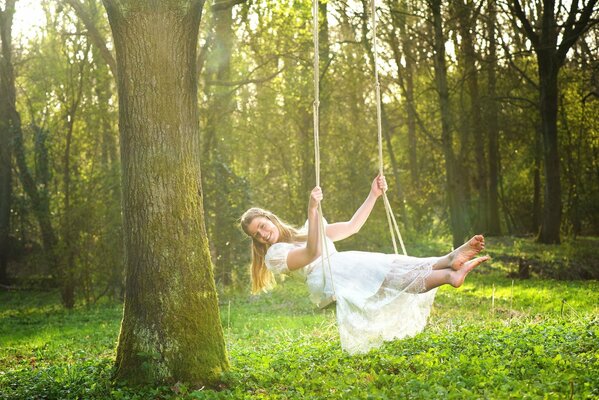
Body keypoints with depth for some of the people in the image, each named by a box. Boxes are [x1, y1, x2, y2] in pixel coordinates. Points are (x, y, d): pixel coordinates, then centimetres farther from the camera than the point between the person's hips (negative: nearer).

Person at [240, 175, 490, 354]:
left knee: (400, 267, -23)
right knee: (393, 276, -30)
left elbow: (352, 226, 27)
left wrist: (373, 195, 20)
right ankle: (449, 275, -49)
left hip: (351, 267, 7)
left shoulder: (304, 232, 31)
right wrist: (312, 210, -24)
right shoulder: (274, 255, 8)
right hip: (329, 278, -7)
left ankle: (449, 260, -47)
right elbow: (312, 253, -13)